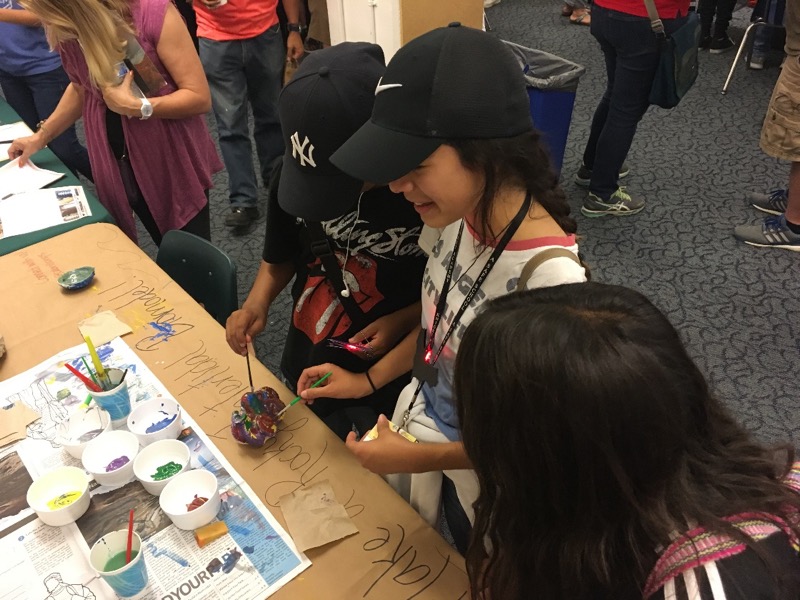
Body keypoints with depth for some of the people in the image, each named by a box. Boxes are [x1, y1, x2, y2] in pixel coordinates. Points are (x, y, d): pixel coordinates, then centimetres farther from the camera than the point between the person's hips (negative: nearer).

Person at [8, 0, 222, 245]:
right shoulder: (65, 34, -3)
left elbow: (199, 97, -18)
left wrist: (134, 106, -22)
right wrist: (41, 136, 16)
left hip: (176, 160, -4)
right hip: (117, 163, 4)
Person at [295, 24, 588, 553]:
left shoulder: (550, 281, -36)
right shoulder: (457, 214, -15)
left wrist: (417, 458, -20)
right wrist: (369, 380, 3)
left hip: (482, 484, -6)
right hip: (416, 431, 6)